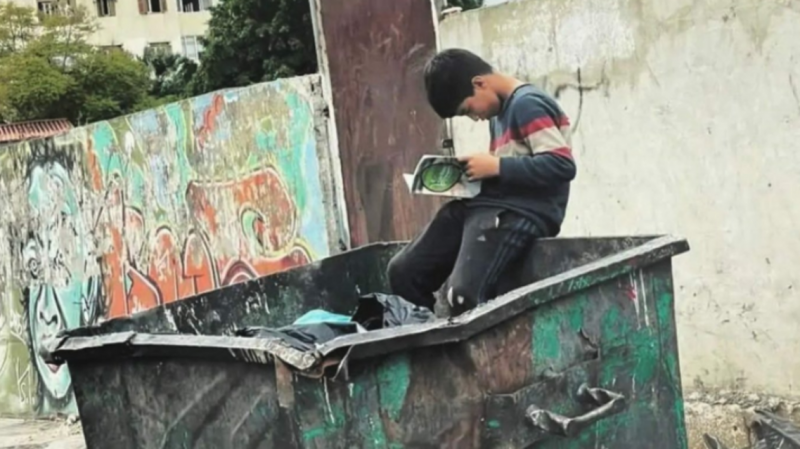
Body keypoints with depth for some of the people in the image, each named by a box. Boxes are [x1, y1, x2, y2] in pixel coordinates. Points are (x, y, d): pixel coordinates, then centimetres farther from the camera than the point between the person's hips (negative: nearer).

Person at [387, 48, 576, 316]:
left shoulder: (528, 105, -8)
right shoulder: (500, 112, 21)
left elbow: (562, 165, -19)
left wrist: (497, 167, -15)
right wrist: (482, 169, 8)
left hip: (519, 213, -10)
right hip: (485, 206, 10)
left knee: (463, 294, -30)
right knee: (403, 272, 0)